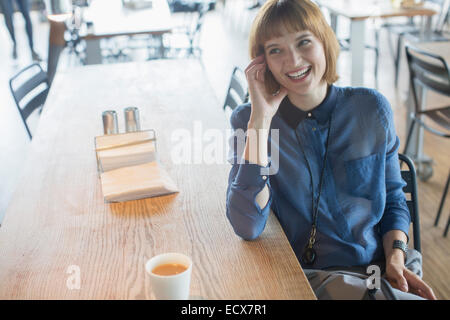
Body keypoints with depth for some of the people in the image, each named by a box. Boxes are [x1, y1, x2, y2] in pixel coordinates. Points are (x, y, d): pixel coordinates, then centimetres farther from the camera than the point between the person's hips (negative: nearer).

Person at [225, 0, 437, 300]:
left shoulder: (371, 109, 0)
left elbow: (393, 199, 12)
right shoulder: (249, 120, -5)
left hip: (377, 269, 5)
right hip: (303, 277, -4)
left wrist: (396, 256, -7)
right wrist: (261, 119, -20)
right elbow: (247, 227, -18)